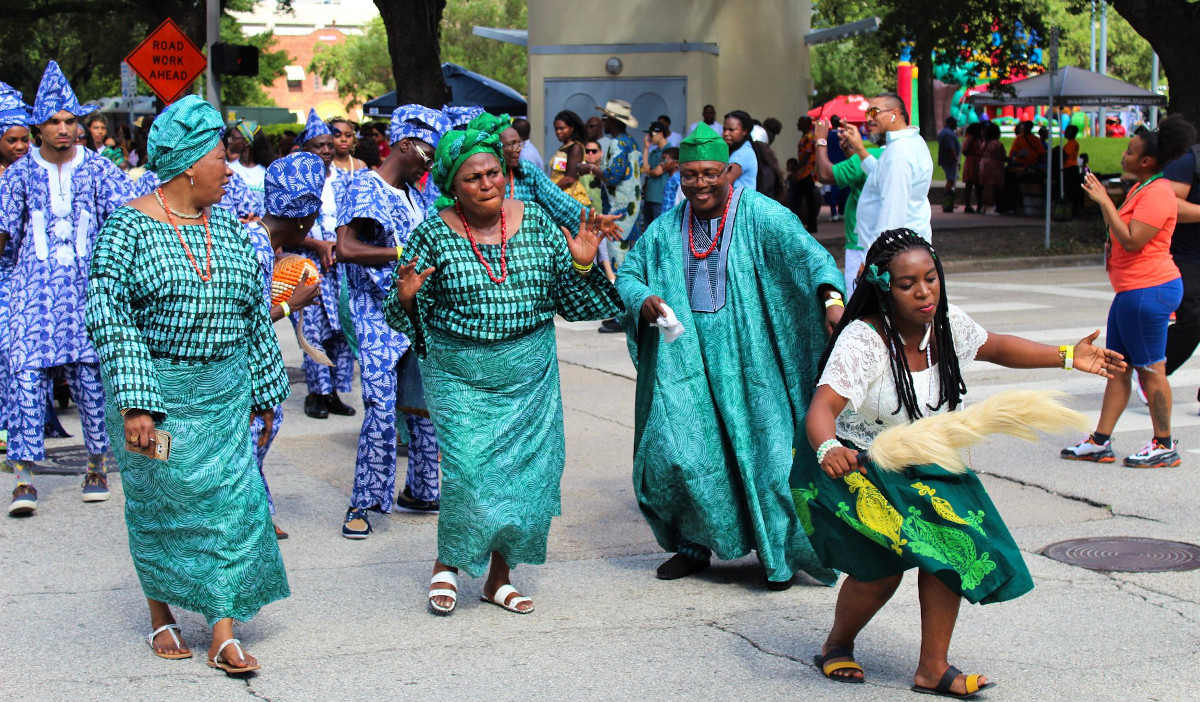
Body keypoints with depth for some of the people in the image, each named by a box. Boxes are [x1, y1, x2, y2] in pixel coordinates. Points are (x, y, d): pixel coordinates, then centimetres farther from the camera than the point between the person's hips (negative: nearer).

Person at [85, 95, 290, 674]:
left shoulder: (228, 229, 8)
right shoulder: (130, 228, -9)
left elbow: (254, 315, 15)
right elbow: (110, 317, -15)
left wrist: (264, 389, 15)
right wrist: (134, 401, -22)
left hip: (224, 391, 4)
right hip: (156, 391, -4)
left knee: (230, 499, -3)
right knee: (159, 501, 8)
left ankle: (223, 634, 0)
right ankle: (161, 615, 27)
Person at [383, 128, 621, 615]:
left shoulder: (535, 222, 2)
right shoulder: (434, 235, -5)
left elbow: (570, 296, 8)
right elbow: (407, 317, 1)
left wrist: (582, 265, -11)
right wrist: (405, 296, -21)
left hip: (530, 375, 3)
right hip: (460, 379, -3)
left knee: (527, 472, 3)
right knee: (470, 472, -12)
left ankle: (500, 576, 20)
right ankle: (447, 565, 13)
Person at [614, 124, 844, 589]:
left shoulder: (759, 216, -5)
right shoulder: (665, 229, 9)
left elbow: (805, 252, -18)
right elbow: (627, 275, 15)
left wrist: (830, 298, -37)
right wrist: (643, 300, -9)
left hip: (749, 363, -3)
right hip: (685, 363, 3)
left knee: (763, 452, -4)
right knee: (675, 454, -5)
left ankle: (781, 554, 15)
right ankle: (694, 545, 17)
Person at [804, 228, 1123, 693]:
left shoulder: (947, 325, -6)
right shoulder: (862, 341, -27)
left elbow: (996, 347, 16)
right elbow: (822, 407, -39)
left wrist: (1068, 356, 9)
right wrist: (828, 449, -61)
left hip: (921, 469, 6)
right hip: (854, 468, -6)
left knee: (950, 542, -15)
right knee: (881, 570, -18)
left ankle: (933, 669, -3)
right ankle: (837, 646, 14)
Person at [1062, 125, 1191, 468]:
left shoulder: (1157, 193, -17)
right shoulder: (1141, 188, 16)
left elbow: (1132, 241, -24)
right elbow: (1123, 232, 24)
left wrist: (1105, 201, -20)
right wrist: (1103, 200, 13)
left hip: (1149, 290, -11)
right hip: (1130, 291, 11)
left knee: (1150, 368, -3)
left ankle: (1164, 445, 6)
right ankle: (1101, 441, 13)